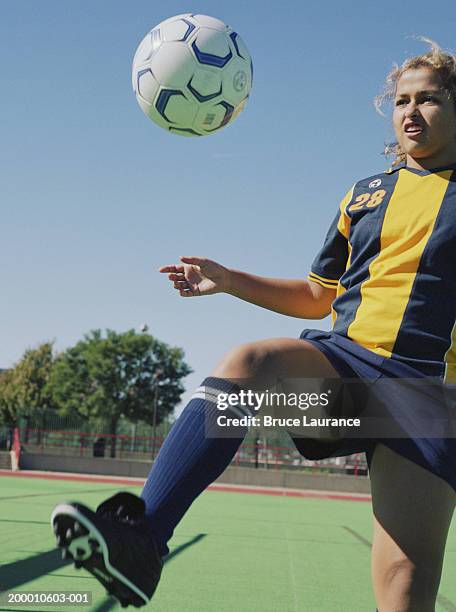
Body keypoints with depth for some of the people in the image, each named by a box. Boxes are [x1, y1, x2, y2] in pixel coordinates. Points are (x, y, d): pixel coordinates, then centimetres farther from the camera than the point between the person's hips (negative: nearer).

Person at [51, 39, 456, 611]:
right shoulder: (364, 194, 20)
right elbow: (319, 295, 26)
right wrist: (227, 280, 17)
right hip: (343, 358, 3)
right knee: (249, 361, -31)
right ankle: (138, 537, -40)